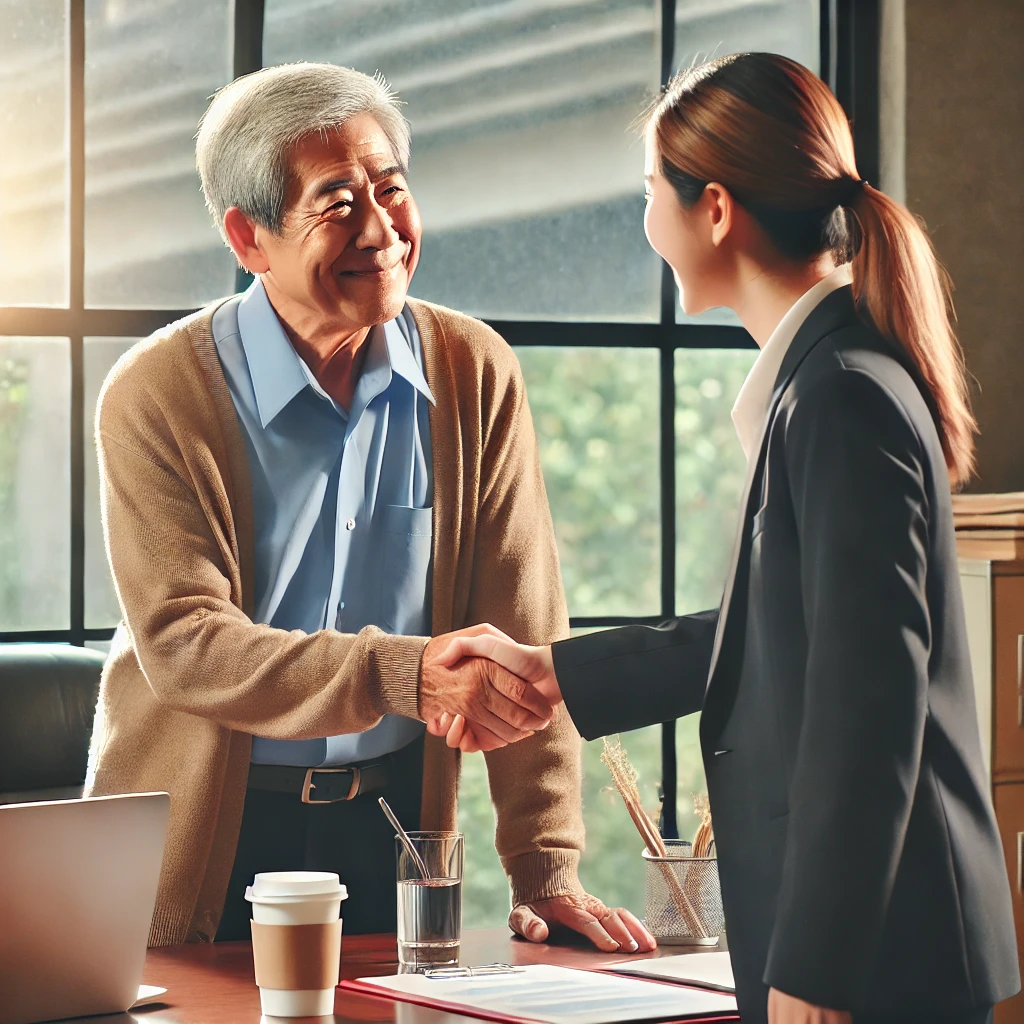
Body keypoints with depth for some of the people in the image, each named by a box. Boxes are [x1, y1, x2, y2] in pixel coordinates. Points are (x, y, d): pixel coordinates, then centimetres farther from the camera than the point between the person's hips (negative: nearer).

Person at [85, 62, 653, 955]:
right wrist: (402, 675, -35)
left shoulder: (476, 374, -2)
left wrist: (546, 871, -9)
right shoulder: (156, 396, -12)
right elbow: (180, 644, -21)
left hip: (392, 817, 3)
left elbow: (523, 634, -3)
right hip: (204, 841, -2)